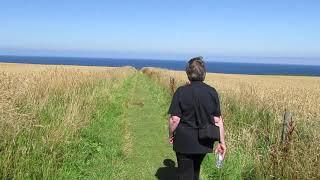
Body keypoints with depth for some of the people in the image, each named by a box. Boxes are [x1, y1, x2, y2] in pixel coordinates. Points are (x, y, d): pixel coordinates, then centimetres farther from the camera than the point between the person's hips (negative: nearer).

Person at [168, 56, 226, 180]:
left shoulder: (181, 91, -14)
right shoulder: (212, 92, -5)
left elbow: (174, 119, -15)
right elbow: (217, 120, -4)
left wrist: (171, 135, 2)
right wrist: (222, 142, 4)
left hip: (184, 142, -3)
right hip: (204, 142, 4)